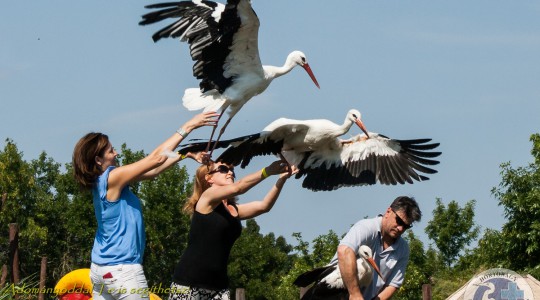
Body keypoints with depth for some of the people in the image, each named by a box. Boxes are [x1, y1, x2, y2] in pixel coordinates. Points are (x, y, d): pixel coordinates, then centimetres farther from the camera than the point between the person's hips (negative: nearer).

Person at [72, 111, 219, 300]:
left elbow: (152, 171, 14)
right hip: (122, 270, -9)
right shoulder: (112, 178, -14)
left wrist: (186, 155, 13)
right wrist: (187, 127, -8)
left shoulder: (101, 181, 11)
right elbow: (156, 158, -13)